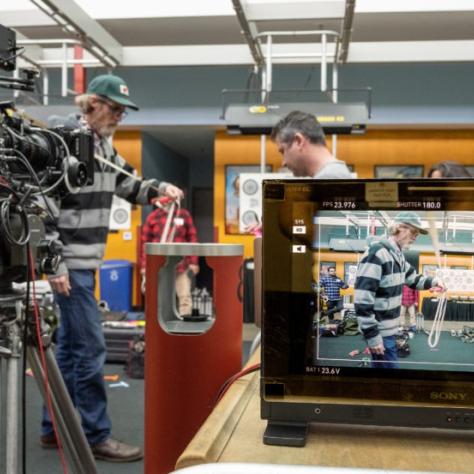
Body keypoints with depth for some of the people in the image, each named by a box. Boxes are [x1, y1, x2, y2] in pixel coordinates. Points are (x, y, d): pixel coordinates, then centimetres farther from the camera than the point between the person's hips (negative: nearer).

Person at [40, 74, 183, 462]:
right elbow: (43, 205, -18)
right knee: (90, 348, -5)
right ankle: (96, 436, 7)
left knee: (70, 346, 14)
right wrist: (54, 264, -20)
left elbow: (128, 184, 24)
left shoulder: (103, 145, 13)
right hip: (69, 264, -9)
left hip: (86, 262, 9)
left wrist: (159, 189, 4)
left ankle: (53, 428, 26)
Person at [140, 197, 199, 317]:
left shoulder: (184, 215, 3)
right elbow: (145, 242, 4)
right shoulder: (153, 217, 2)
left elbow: (192, 239, 4)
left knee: (185, 296, -2)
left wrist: (194, 262, 0)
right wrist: (144, 266, 2)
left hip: (181, 265, 0)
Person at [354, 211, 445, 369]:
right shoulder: (376, 254, -22)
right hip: (380, 332, -9)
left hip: (388, 328, 9)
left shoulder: (398, 255, 8)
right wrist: (372, 335, -24)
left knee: (380, 365, 19)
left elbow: (412, 278, 27)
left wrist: (432, 282, 7)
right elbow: (362, 300, -26)